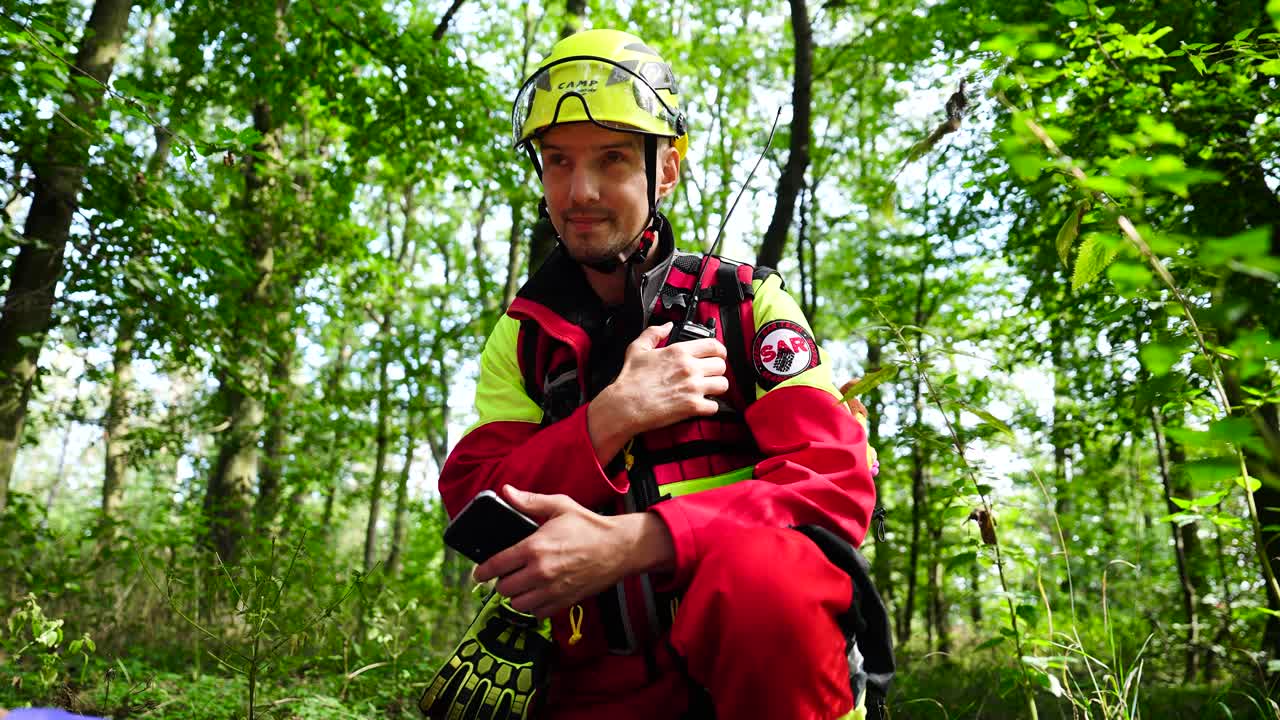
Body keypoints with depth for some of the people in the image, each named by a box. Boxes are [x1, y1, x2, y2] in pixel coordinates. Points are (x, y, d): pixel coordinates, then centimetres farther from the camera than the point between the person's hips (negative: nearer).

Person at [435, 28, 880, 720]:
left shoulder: (746, 301, 2)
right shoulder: (525, 334, 9)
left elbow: (837, 482, -10)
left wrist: (633, 540, -24)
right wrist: (612, 416, -16)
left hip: (750, 651, -1)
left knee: (767, 566, -32)